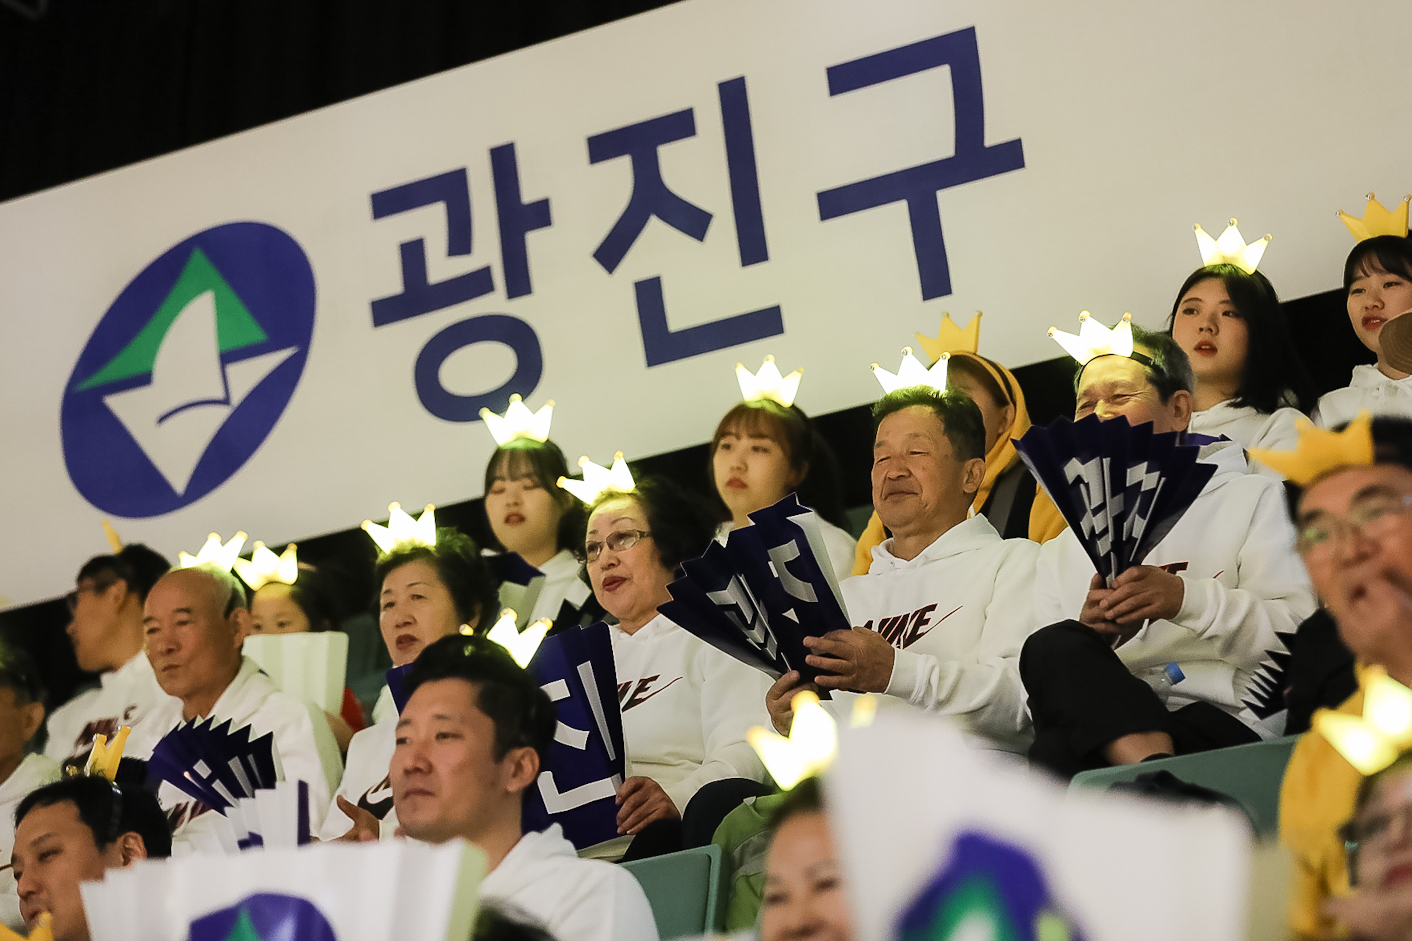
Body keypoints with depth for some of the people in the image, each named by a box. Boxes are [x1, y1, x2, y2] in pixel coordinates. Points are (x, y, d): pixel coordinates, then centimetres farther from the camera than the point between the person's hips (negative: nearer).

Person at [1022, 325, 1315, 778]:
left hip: (1222, 720, -4)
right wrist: (1087, 634, -7)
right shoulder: (1060, 553, 29)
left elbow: (1303, 635, 3)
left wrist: (1186, 599, -12)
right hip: (1103, 724, 5)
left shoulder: (1255, 499, 19)